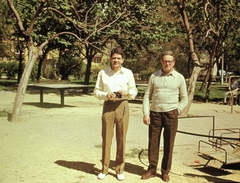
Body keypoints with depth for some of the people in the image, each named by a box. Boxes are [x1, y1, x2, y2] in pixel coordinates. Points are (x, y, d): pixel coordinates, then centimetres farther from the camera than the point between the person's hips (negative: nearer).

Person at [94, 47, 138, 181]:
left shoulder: (128, 73, 3)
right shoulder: (102, 73, 4)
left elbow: (134, 90, 8)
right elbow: (96, 91, 6)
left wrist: (127, 92, -13)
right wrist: (106, 95, -13)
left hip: (122, 106, 0)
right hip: (108, 106, 0)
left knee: (121, 139, 5)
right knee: (106, 138, 4)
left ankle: (120, 169, 18)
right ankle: (105, 169, 18)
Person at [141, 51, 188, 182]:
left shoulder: (179, 78, 5)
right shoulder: (154, 76, 6)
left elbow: (184, 99, 9)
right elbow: (147, 96, 6)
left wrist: (177, 110, -3)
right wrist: (146, 113, -3)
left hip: (171, 114, -1)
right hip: (155, 113, 1)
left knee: (168, 144, 5)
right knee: (153, 142, 6)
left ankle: (165, 171, 19)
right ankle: (152, 170, 20)